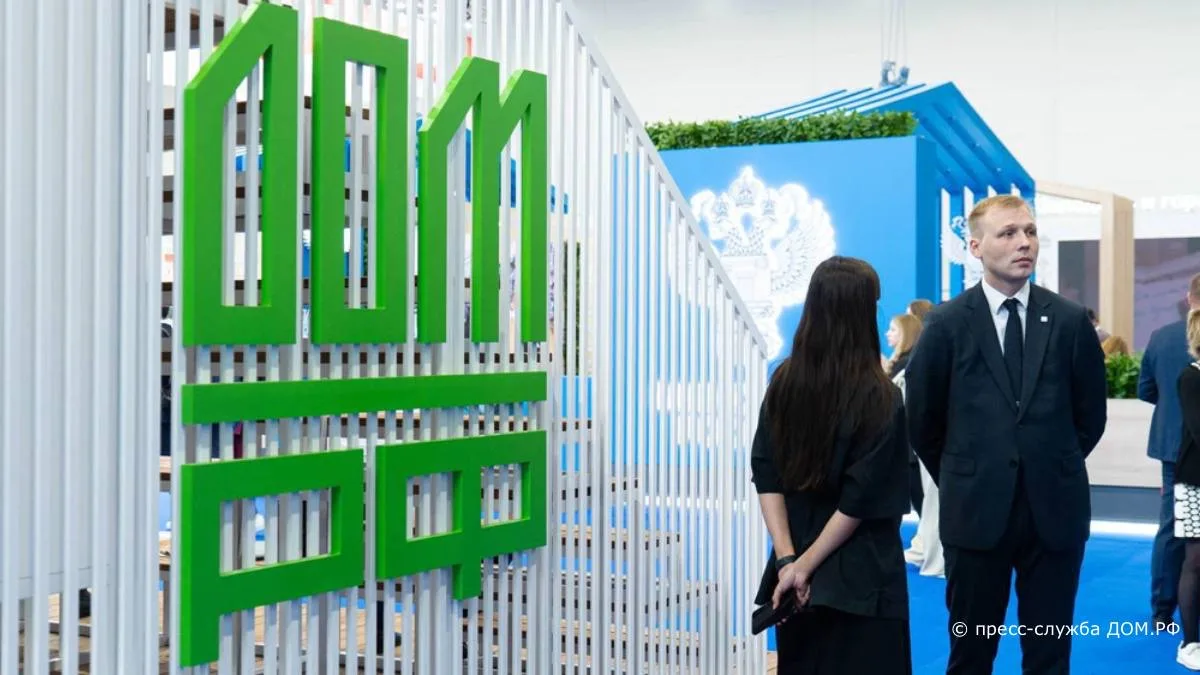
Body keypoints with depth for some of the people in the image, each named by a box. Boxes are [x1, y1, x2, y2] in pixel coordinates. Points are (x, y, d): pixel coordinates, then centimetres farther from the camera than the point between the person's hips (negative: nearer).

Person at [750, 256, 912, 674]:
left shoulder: (784, 381, -1)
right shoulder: (879, 394, -14)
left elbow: (766, 475, -4)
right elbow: (864, 498, -15)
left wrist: (788, 560, -7)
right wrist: (805, 564, -9)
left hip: (796, 572, 5)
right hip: (858, 575, -5)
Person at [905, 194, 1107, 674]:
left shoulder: (1070, 321, 1)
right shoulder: (946, 324, -3)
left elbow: (1091, 414, 10)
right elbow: (923, 420, 4)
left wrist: (1053, 469, 12)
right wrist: (960, 480, 9)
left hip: (1055, 510, 1)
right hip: (976, 512, -1)